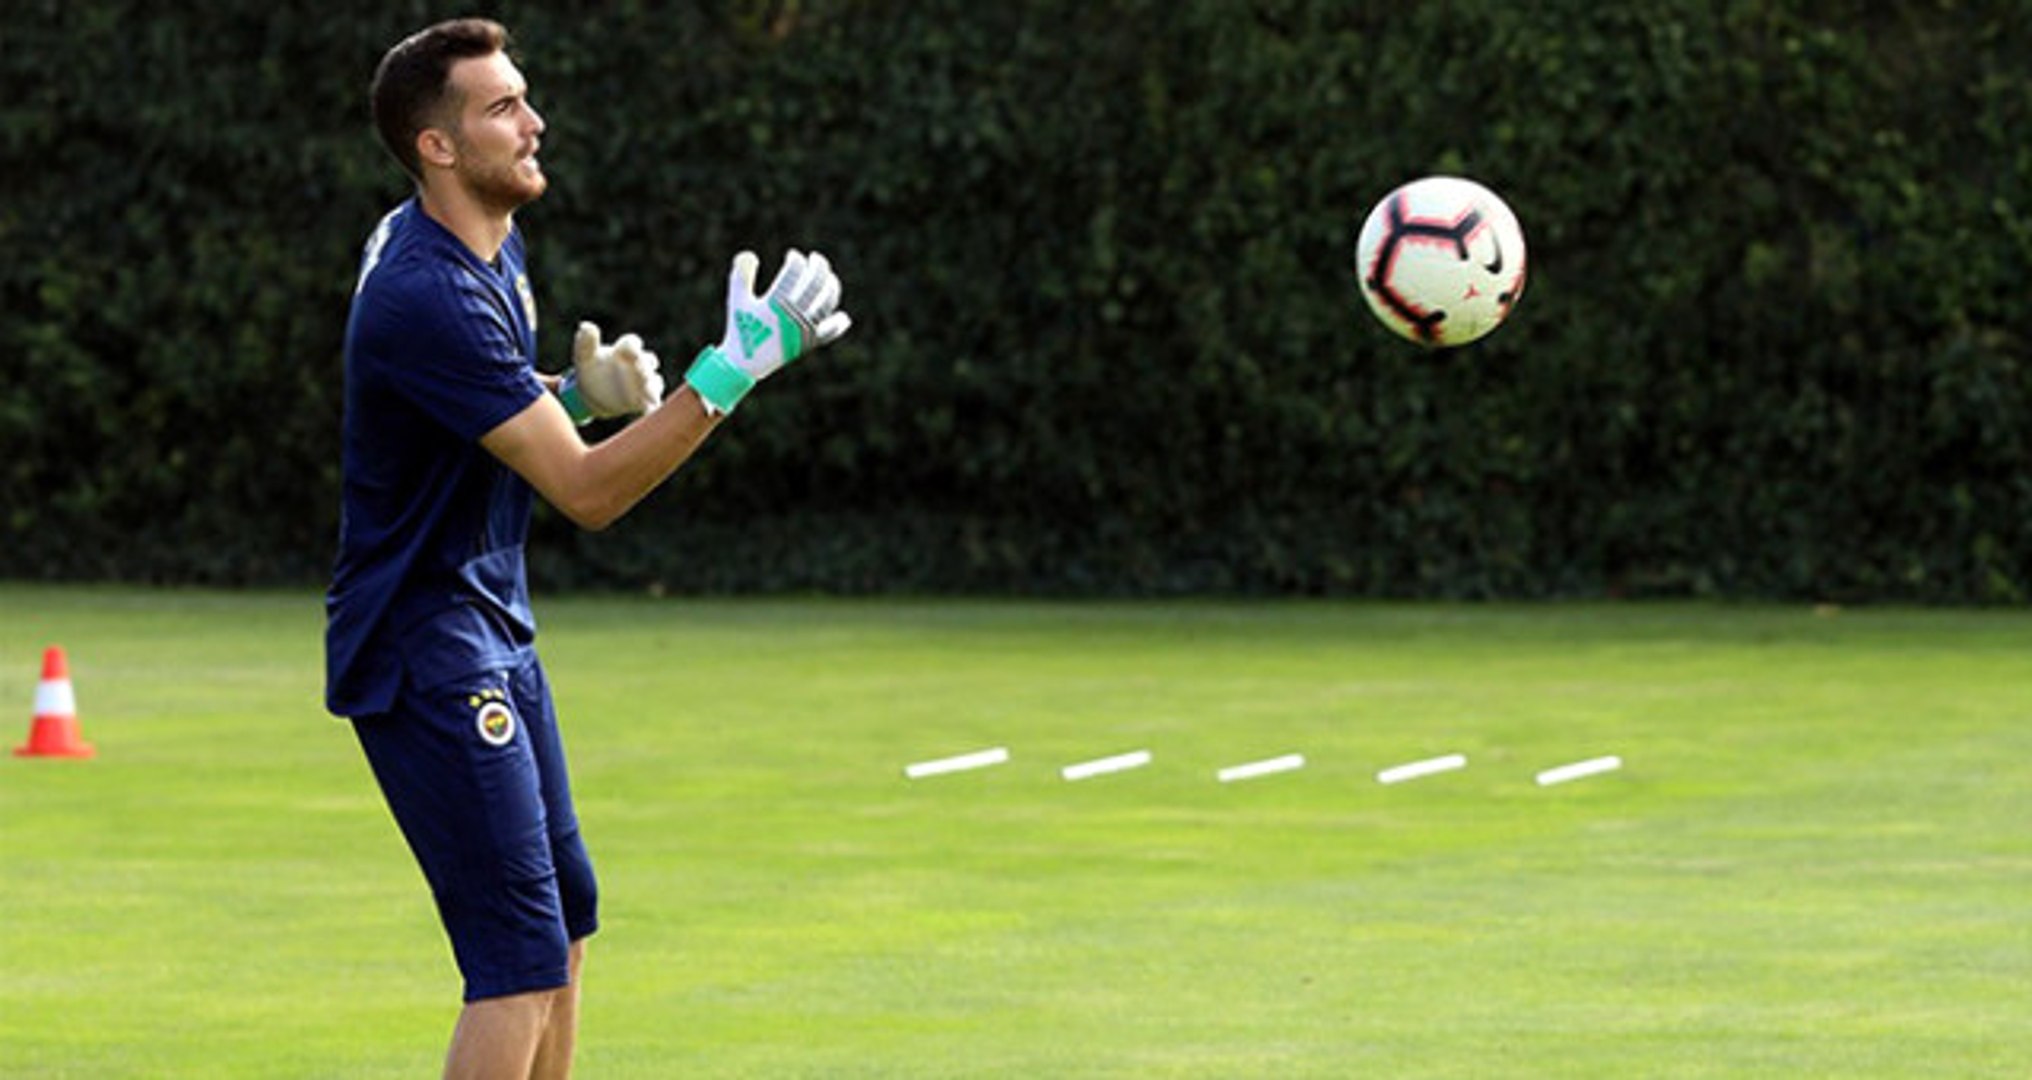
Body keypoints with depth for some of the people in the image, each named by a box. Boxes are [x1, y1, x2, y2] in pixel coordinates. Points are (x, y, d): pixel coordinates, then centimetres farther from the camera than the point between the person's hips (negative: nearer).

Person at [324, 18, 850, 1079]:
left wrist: (581, 387, 3)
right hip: (424, 653, -11)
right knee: (521, 962, -13)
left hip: (494, 632, 11)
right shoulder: (428, 296, -25)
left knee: (566, 920, 18)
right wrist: (732, 369, -31)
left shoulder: (495, 247, 7)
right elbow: (588, 490, -26)